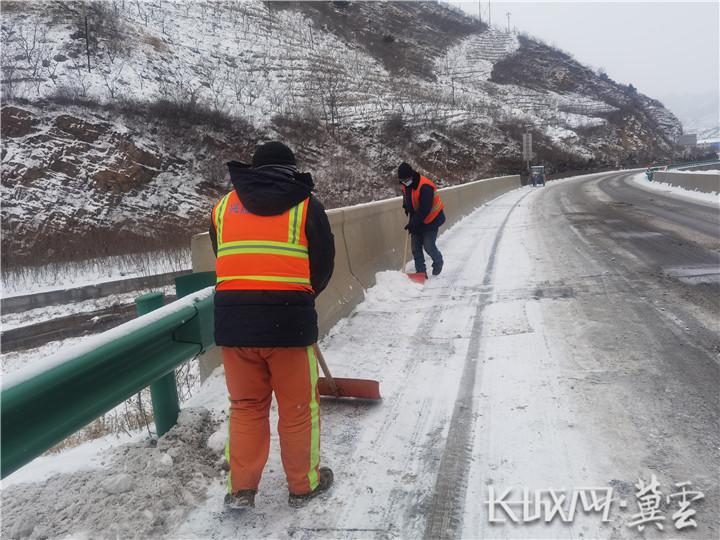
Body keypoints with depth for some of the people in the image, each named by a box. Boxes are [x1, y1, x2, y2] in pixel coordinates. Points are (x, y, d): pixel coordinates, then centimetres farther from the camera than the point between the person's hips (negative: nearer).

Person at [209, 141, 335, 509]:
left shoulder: (224, 205, 13)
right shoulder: (304, 205, 5)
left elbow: (227, 261, 15)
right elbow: (323, 265, 7)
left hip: (232, 320, 3)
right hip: (288, 319, -3)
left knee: (246, 405, 18)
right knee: (298, 406, 13)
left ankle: (241, 489, 26)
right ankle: (303, 485, 28)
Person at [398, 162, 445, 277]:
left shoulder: (425, 187, -28)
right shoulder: (405, 186, -1)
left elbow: (424, 210, -29)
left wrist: (412, 224, -25)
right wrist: (406, 207, 1)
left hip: (431, 220, -7)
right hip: (416, 222, 7)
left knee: (428, 246, -8)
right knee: (415, 248, 3)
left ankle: (438, 262, 23)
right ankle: (421, 272, 13)